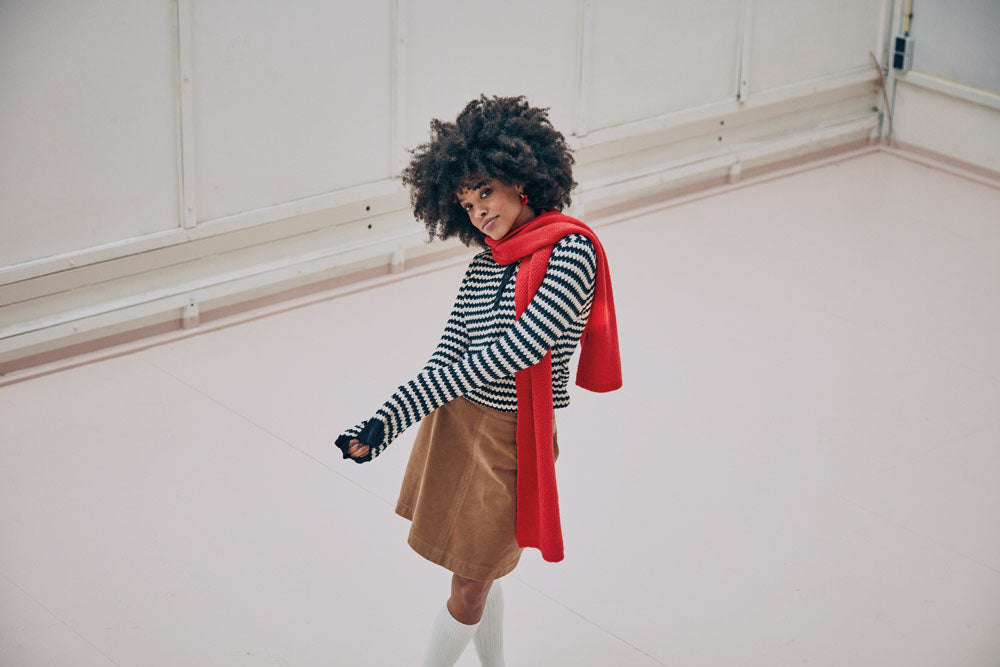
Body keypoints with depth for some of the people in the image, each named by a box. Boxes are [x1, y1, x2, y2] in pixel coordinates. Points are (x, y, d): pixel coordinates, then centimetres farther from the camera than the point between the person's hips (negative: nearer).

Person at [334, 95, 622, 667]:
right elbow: (443, 367, 2)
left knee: (471, 588, 5)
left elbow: (519, 349, -21)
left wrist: (409, 404, -19)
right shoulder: (484, 266, 6)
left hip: (512, 441, -6)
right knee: (479, 574, 18)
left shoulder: (571, 251, -13)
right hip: (454, 425, 6)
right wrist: (381, 428, -12)